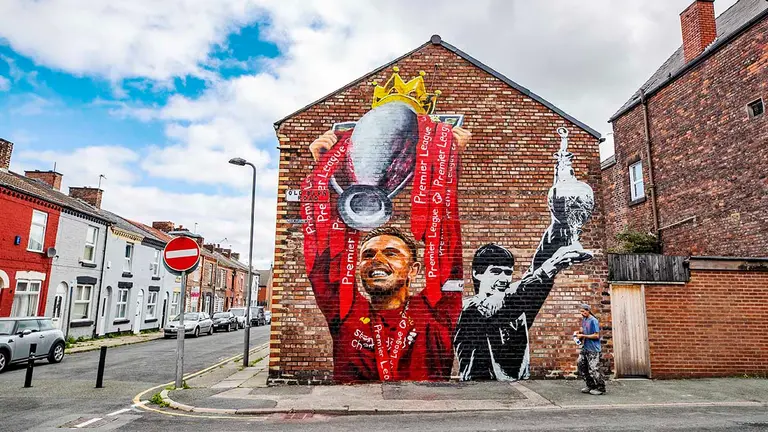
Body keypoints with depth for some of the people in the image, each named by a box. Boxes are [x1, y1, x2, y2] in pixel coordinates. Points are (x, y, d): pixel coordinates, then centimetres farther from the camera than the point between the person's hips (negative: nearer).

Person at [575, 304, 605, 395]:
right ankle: (591, 385, 21)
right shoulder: (583, 320, 12)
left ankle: (601, 388, 11)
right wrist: (580, 334, 4)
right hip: (585, 348, 9)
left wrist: (583, 336, -16)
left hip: (593, 349, -9)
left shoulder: (593, 321, -14)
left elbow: (596, 335, -18)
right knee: (580, 365, 8)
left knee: (593, 369, -5)